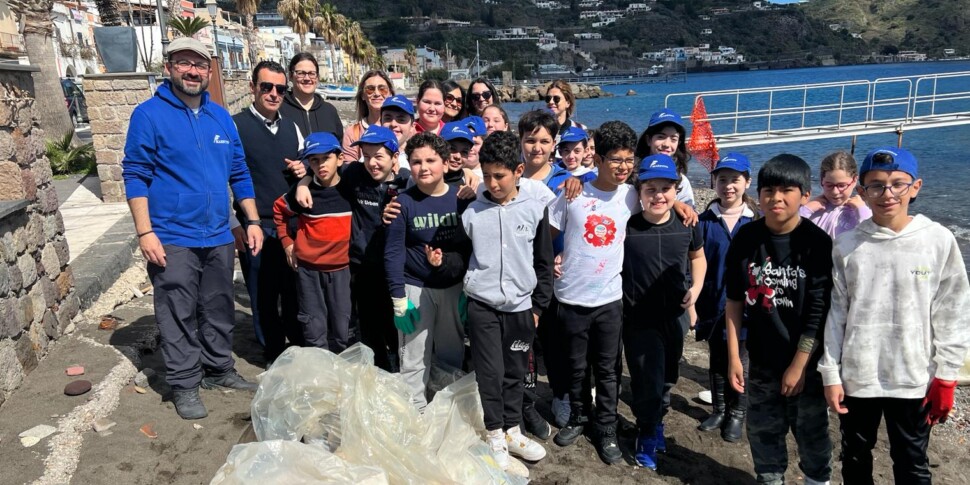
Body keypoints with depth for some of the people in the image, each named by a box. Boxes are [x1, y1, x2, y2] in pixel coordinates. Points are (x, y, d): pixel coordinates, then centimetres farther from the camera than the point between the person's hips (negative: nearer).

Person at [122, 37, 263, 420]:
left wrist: (252, 221, 7)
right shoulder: (149, 114, -5)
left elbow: (239, 173, 13)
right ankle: (184, 384, 19)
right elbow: (136, 175, -8)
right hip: (172, 238, -5)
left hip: (218, 236, 5)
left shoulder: (221, 116, 9)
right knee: (179, 316, 5)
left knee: (220, 310, 16)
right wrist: (145, 232, -14)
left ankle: (220, 369, 32)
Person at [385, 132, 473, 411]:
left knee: (454, 353, 13)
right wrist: (398, 298, -9)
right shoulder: (404, 202, -7)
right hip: (415, 287, -1)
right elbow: (394, 252, -6)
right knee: (413, 359, 6)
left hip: (455, 286, 2)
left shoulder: (462, 199, -3)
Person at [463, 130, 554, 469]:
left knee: (515, 372, 13)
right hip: (482, 306, -1)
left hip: (520, 306, 1)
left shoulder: (535, 210, -3)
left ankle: (512, 431, 30)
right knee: (490, 373, 3)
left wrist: (539, 305, 3)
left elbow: (544, 262, 3)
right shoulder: (472, 213, -3)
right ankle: (495, 437, 20)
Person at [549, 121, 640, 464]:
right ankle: (577, 417, 37)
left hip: (609, 298, 1)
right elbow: (547, 234, 3)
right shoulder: (573, 193, -6)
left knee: (606, 370, 11)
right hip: (571, 297, 0)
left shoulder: (631, 197, -4)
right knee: (574, 366, 15)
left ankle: (606, 430, 27)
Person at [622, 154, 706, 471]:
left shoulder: (686, 224, -6)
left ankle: (656, 417, 51)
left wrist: (696, 287, 1)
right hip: (638, 319, -4)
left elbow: (697, 256, 13)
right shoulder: (626, 226, -17)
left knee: (667, 377, 22)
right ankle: (646, 435, 30)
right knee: (647, 382, 2)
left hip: (674, 316, 4)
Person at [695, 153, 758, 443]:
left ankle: (737, 415, 28)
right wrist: (694, 302, -5)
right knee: (717, 362, 16)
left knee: (740, 363, 10)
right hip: (713, 305, 1)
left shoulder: (757, 222, -5)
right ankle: (719, 410, 33)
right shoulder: (704, 221, -2)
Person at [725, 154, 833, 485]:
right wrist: (733, 356, 0)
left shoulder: (817, 243, -13)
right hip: (762, 359, 3)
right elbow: (735, 300, 0)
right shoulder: (746, 238, -5)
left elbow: (819, 312, -12)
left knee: (811, 430, 12)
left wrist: (799, 364, -11)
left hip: (806, 360, -2)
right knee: (763, 430, 15)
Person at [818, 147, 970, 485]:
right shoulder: (847, 245, -4)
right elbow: (834, 312, 0)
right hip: (855, 377, 1)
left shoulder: (939, 240, -6)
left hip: (914, 379, -1)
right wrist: (830, 374, -1)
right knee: (855, 458, 18)